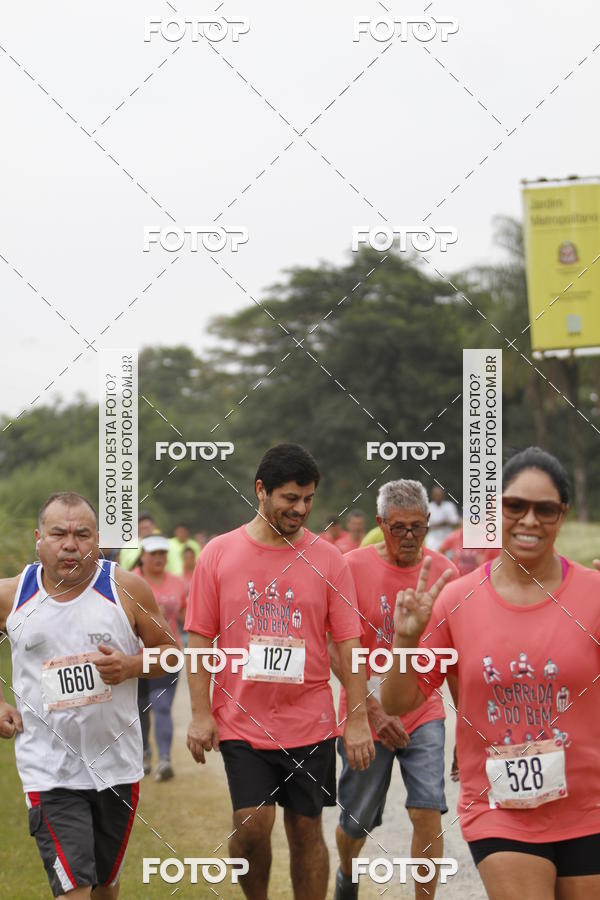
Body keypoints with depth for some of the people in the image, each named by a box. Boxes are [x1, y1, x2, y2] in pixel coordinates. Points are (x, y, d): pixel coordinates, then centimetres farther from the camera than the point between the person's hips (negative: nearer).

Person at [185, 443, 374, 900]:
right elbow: (201, 639, 3)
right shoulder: (218, 554, 1)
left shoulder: (327, 559, 1)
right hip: (241, 720, -1)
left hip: (310, 723, 1)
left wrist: (358, 720, -4)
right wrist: (201, 714, -3)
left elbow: (348, 644, 1)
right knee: (252, 825, -9)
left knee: (306, 829, 6)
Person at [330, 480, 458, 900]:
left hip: (424, 712, 1)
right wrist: (373, 709, -16)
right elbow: (337, 651, -9)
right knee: (356, 823, 9)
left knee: (428, 812, -12)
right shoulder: (353, 567, -10)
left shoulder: (443, 570, 0)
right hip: (365, 713, -1)